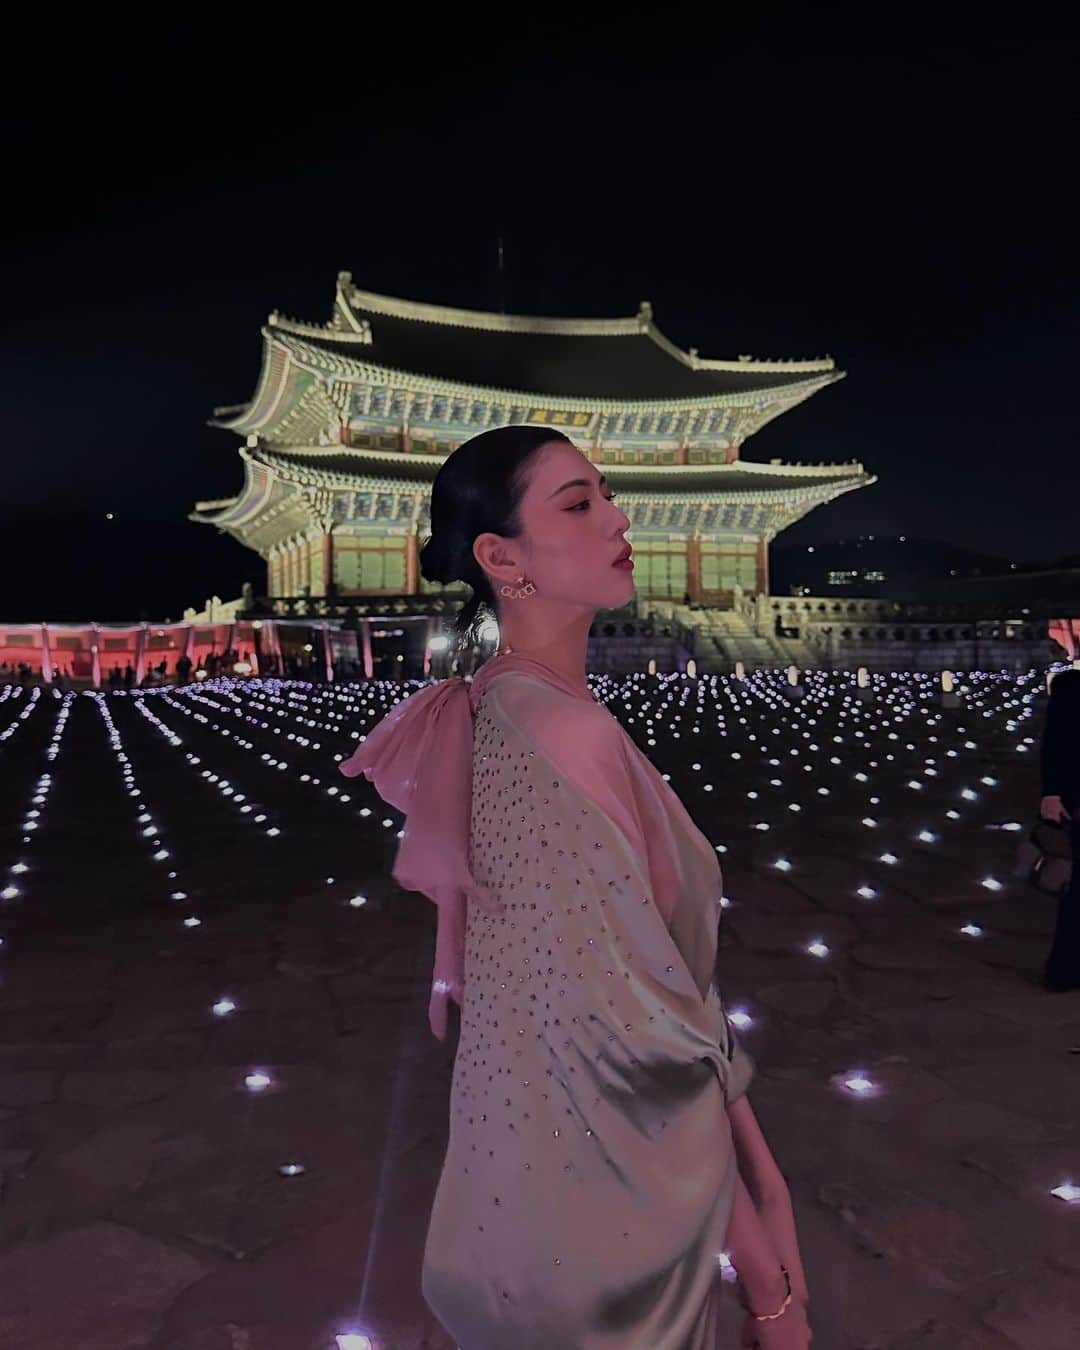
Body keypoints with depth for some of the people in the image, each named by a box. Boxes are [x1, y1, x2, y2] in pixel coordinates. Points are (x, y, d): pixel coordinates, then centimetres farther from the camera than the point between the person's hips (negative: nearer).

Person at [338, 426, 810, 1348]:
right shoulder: (563, 733, -28)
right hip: (608, 1172, -8)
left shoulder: (488, 714, 0)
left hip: (538, 1136, 8)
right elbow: (643, 1031, -27)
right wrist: (768, 1274, -18)